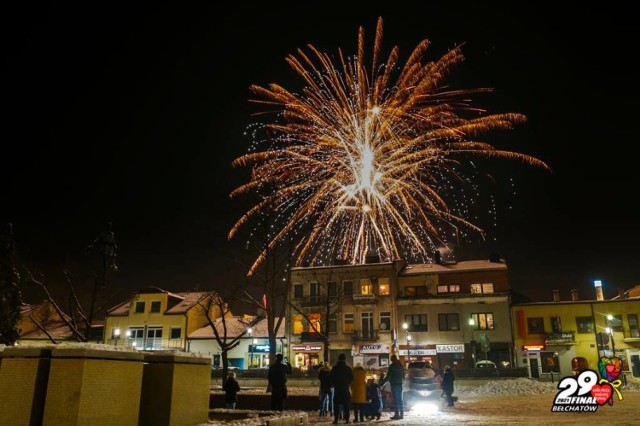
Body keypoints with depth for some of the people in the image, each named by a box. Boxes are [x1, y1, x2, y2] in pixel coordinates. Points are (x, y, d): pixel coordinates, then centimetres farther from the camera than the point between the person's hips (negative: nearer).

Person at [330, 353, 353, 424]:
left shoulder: (334, 368, -4)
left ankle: (336, 419, -1)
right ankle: (346, 419, 4)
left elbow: (331, 378, -1)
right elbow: (351, 378, 4)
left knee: (336, 404, 4)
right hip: (345, 388, 1)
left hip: (337, 388, -1)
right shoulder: (348, 368, -2)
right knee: (346, 404, 7)